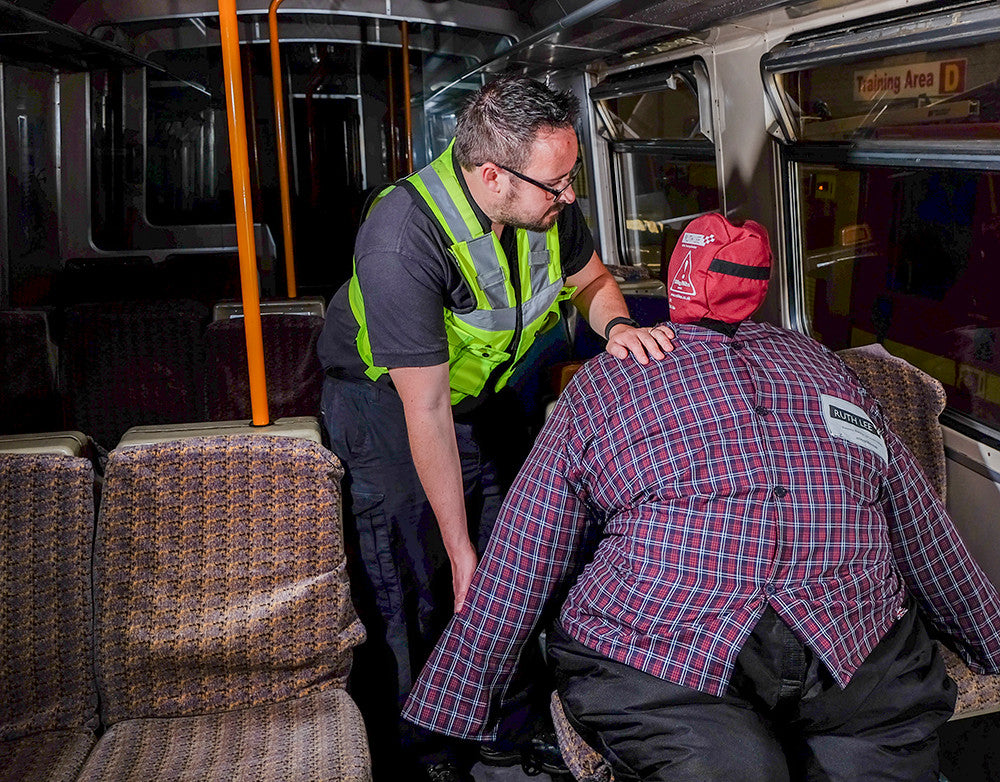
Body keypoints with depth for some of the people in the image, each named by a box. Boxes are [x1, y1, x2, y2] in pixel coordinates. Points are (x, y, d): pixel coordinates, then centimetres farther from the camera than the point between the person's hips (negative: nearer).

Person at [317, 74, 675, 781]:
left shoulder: (546, 202, -18)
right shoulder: (402, 243, -38)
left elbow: (592, 279, 4)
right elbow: (425, 411, -33)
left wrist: (616, 324, -22)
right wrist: (458, 547, -27)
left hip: (481, 385, 6)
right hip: (385, 395, -6)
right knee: (417, 584, -7)